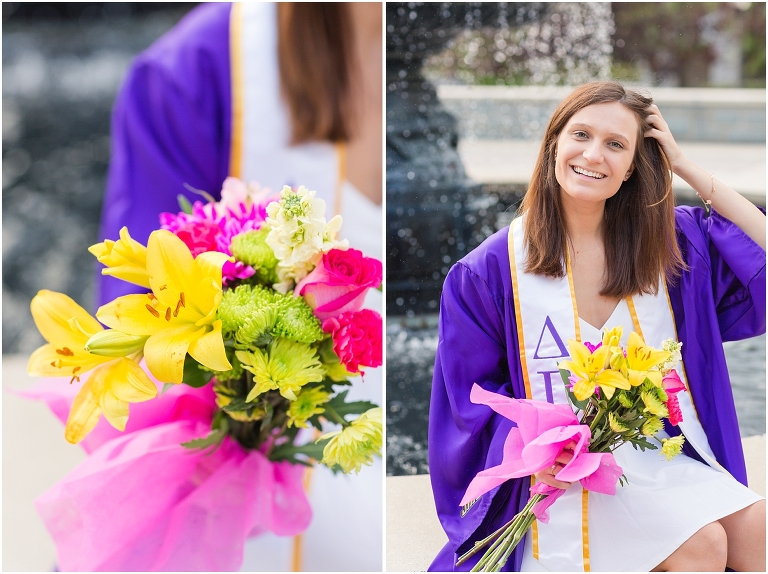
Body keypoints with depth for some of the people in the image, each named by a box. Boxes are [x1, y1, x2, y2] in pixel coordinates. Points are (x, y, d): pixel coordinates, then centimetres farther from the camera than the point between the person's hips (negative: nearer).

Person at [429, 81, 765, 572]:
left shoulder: (670, 242, 6)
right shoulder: (493, 269, -3)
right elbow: (475, 397, 1)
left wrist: (688, 170, -4)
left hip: (665, 461, 4)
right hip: (562, 477, -4)